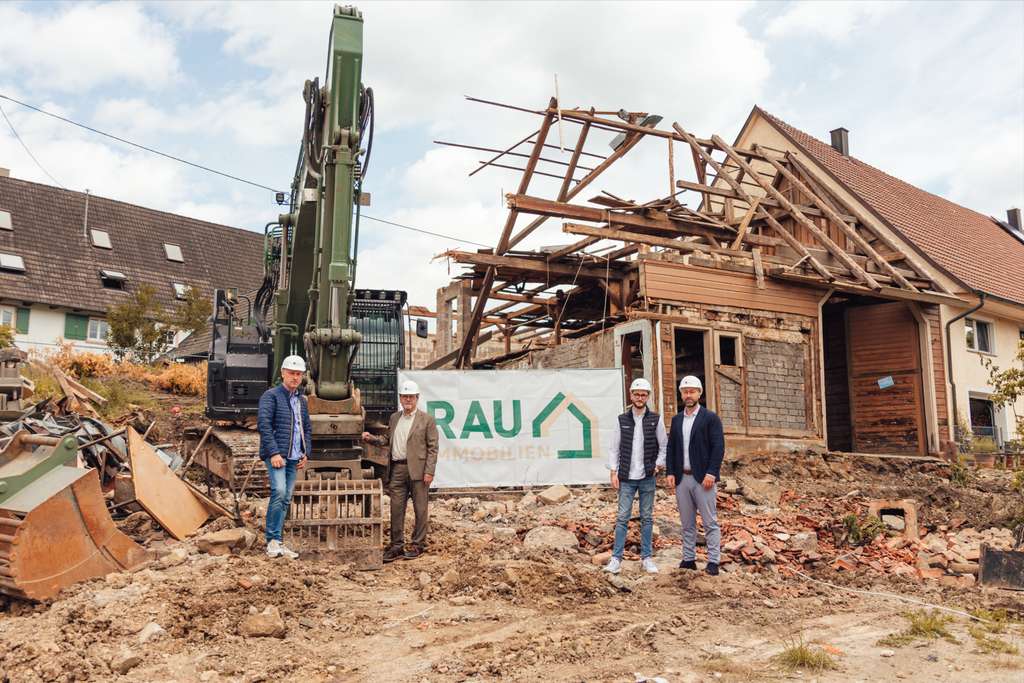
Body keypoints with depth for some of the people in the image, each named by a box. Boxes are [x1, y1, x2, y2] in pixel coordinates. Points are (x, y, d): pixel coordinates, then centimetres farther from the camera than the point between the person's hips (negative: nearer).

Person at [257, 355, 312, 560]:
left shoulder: (301, 400, 19)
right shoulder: (271, 395, -3)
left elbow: (307, 428, 24)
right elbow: (263, 424, -12)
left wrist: (306, 453, 12)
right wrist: (274, 453, -18)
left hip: (294, 457, 7)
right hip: (276, 455, -7)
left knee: (286, 499, 6)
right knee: (279, 491, -21)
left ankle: (276, 542, 13)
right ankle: (272, 540, -10)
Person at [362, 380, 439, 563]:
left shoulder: (427, 420, -2)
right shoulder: (394, 418, 15)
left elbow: (432, 447, -5)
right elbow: (387, 440, 20)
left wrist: (429, 472, -12)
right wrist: (371, 438, 1)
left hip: (418, 470, -4)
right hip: (397, 469, 5)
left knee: (420, 509, 4)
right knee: (396, 509, 6)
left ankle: (418, 545, 16)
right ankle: (397, 546, 15)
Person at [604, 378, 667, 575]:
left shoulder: (655, 419, 1)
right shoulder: (622, 419, 2)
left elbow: (664, 446, 7)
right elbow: (614, 448, 4)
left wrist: (659, 465, -6)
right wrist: (614, 472, -2)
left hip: (647, 478, 0)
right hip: (626, 478, 0)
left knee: (647, 518, 8)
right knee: (622, 517, 0)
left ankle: (647, 557, 17)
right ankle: (616, 558, 4)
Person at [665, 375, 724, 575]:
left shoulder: (710, 418, -3)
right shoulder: (676, 420, 12)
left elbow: (718, 447, -8)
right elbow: (671, 448, 12)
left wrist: (711, 473, -16)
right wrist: (670, 473, 3)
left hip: (703, 478, -5)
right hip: (681, 478, 5)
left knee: (710, 522, -1)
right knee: (687, 523, 11)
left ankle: (713, 561, 5)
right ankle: (688, 559, 18)